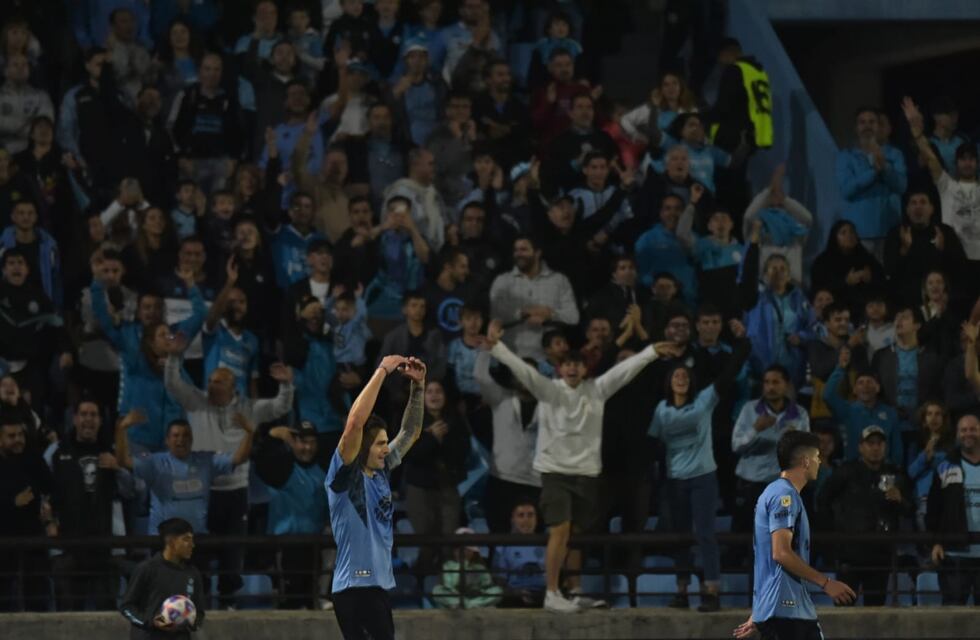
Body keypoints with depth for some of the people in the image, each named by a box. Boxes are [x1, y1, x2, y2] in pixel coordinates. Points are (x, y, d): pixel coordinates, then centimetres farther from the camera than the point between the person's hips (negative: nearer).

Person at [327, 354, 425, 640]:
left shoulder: (380, 471, 12)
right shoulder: (345, 475, -9)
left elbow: (410, 433, 22)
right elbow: (355, 422, -22)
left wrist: (417, 386, 9)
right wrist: (382, 371, -17)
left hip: (378, 585, 9)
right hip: (355, 587, -9)